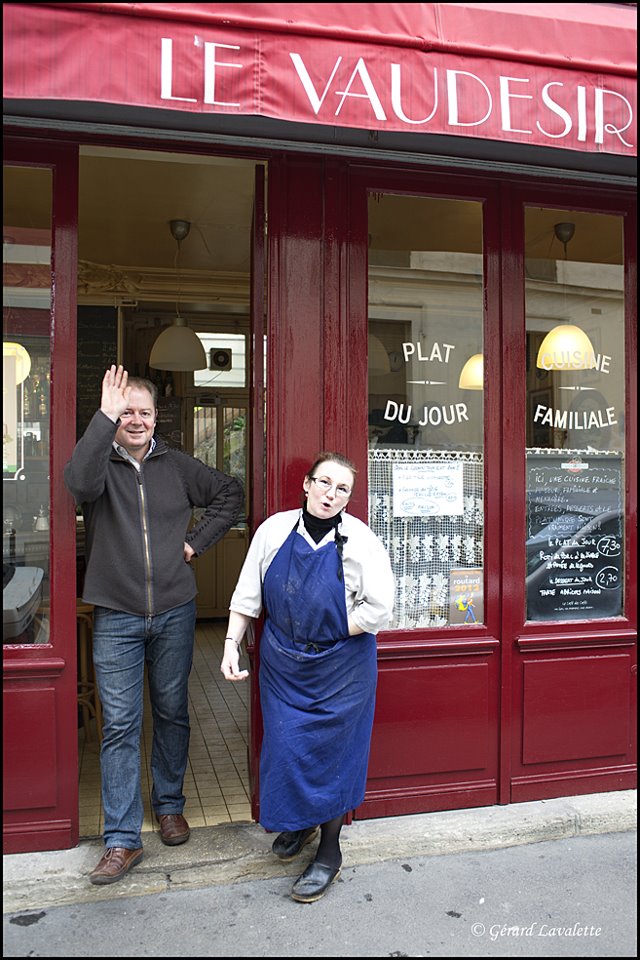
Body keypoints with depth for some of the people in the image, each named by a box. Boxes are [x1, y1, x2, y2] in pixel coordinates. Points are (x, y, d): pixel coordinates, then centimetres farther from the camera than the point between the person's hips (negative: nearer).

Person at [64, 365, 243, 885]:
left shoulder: (177, 465, 4)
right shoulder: (102, 462, -4)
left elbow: (231, 493, 15)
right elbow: (81, 482, -28)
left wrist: (197, 541, 4)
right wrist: (105, 416, -31)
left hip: (175, 612, 2)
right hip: (117, 616, -2)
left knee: (173, 714, 14)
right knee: (119, 726, 1)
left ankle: (170, 806, 35)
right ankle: (122, 840, 12)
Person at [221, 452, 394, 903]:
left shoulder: (360, 541, -14)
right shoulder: (275, 529, -4)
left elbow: (380, 609, -15)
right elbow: (248, 594, 3)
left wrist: (329, 634, -12)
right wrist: (232, 643, -3)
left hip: (340, 666, -3)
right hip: (283, 663, 3)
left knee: (332, 751, 6)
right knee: (284, 745, 12)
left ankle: (329, 853, 27)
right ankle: (298, 823, 41)